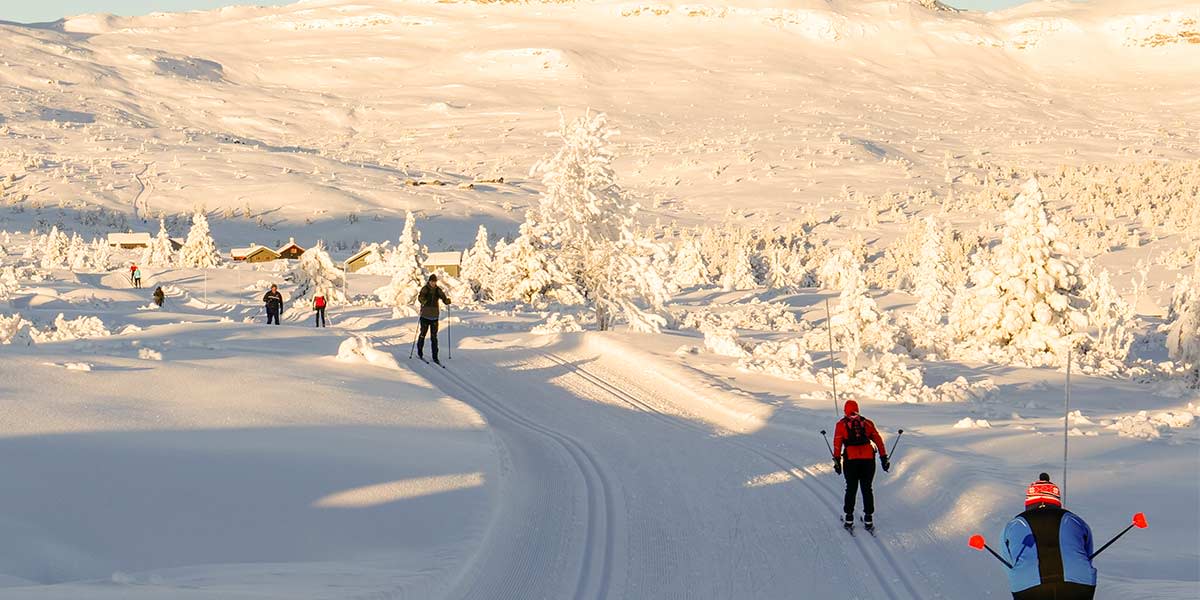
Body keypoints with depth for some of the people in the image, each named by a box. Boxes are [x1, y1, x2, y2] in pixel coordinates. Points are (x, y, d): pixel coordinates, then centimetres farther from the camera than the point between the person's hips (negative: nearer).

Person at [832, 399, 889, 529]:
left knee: (851, 489, 10)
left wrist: (837, 461, -1)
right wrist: (883, 457, 11)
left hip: (850, 459, -1)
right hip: (868, 459, 1)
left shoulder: (841, 424, 8)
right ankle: (868, 518, 8)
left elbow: (837, 443, -1)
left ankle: (849, 518, 10)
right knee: (867, 489, 10)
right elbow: (878, 440, 9)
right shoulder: (867, 423, 13)